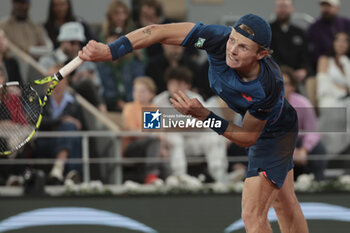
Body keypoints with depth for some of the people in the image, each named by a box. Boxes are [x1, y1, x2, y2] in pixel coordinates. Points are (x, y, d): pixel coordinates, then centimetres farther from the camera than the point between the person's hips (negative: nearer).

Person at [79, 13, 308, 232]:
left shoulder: (268, 88, -42)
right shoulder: (220, 39, -34)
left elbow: (248, 138, -30)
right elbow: (160, 32, -35)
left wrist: (204, 115, -42)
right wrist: (109, 50, -45)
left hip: (274, 132, -6)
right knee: (284, 204, 25)